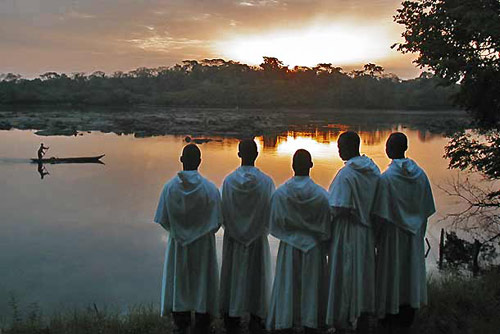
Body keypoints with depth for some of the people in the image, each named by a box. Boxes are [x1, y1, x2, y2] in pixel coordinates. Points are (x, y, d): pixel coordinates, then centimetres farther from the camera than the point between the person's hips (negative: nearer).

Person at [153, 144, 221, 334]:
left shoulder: (170, 187, -11)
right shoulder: (210, 188, -14)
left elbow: (163, 220, -6)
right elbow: (217, 222, -10)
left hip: (178, 245, 1)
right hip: (203, 246, -1)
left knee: (179, 284, 15)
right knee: (202, 283, 13)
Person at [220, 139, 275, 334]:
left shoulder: (229, 181, -9)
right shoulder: (266, 181, -12)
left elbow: (224, 214, -4)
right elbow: (271, 214, -7)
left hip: (233, 241, 1)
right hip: (258, 241, -1)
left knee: (234, 278, 13)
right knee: (257, 279, 12)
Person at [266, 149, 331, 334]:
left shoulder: (280, 193, -10)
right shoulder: (321, 194, -11)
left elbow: (275, 224, -1)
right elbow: (326, 227, -4)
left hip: (289, 247, 1)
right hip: (313, 248, 0)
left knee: (287, 287, 10)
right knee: (311, 286, 11)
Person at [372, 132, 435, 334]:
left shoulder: (386, 178, -19)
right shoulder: (420, 175, -5)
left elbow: (381, 214, -17)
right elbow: (426, 209, 2)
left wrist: (376, 238, -4)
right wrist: (419, 233, 13)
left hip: (393, 234, -4)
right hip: (414, 234, 5)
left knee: (391, 271, 9)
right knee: (411, 270, 16)